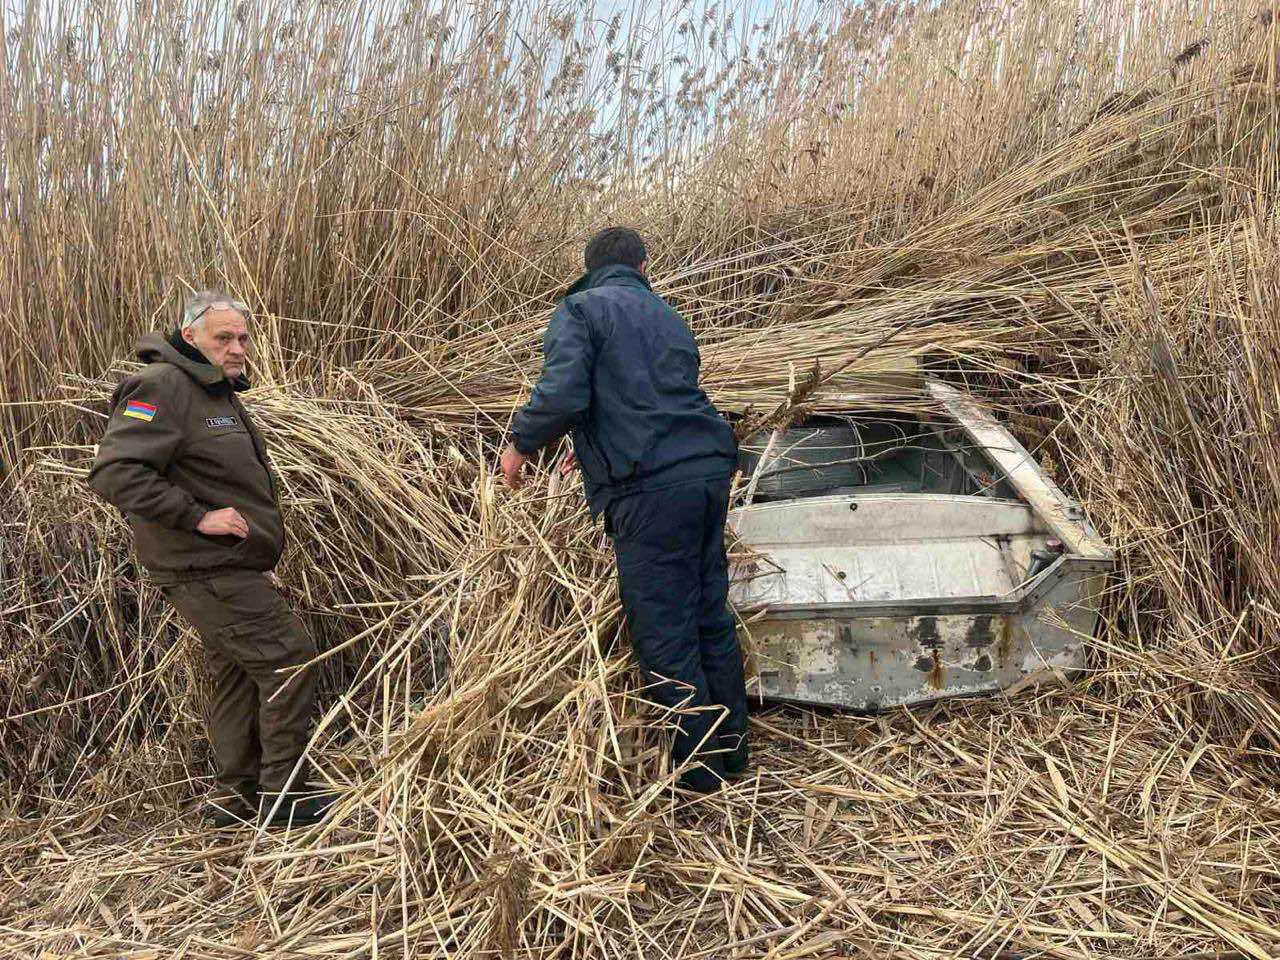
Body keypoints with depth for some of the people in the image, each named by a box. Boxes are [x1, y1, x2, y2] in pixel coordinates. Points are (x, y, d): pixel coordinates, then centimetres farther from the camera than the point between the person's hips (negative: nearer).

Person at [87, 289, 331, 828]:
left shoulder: (217, 393, 18)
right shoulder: (161, 387, -15)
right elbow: (113, 472, -25)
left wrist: (261, 559, 20)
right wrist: (199, 517, -24)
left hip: (229, 566, 10)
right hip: (206, 570, -10)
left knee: (237, 675, 15)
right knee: (289, 660, -10)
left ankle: (236, 798, 26)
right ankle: (282, 797, -1)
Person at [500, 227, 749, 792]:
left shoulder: (580, 309, 1)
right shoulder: (667, 316, 24)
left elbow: (562, 395, -14)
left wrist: (521, 444, 3)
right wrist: (597, 444, 41)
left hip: (651, 488, -7)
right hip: (709, 469, 8)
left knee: (663, 632, 2)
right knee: (711, 615, 17)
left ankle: (698, 769, 12)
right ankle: (731, 747, 29)